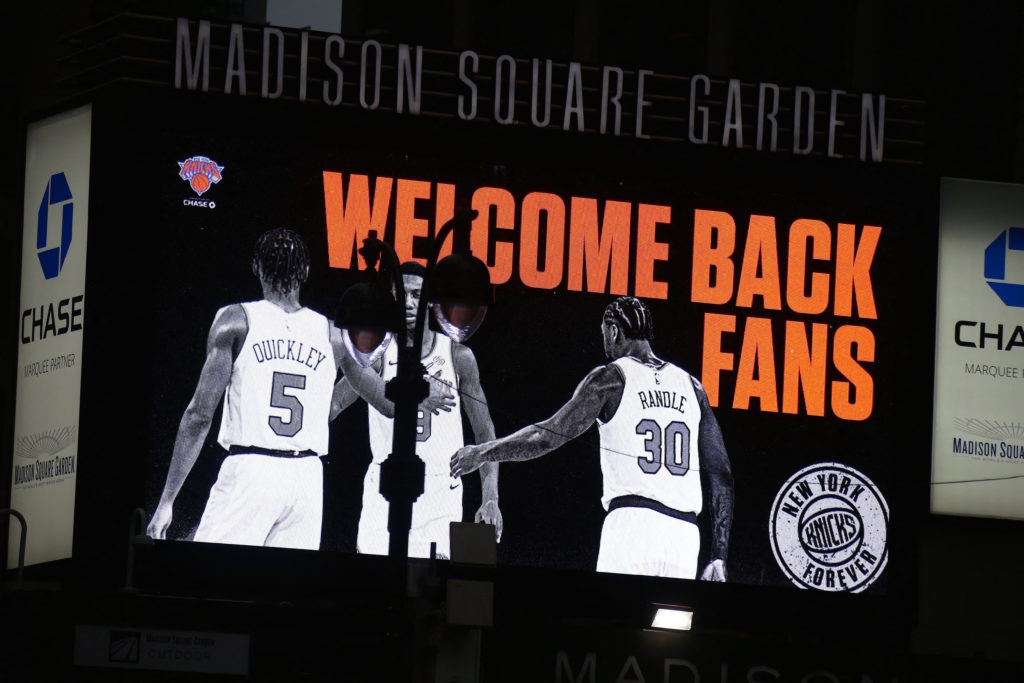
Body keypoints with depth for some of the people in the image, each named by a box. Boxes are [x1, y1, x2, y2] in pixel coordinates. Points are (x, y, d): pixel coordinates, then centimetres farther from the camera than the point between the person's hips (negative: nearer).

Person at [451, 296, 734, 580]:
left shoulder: (610, 378, 4)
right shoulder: (692, 387, 16)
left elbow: (548, 436, 3)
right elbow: (722, 476, 13)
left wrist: (482, 453, 17)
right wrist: (719, 557, 15)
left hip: (631, 524, -4)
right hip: (684, 534, 4)